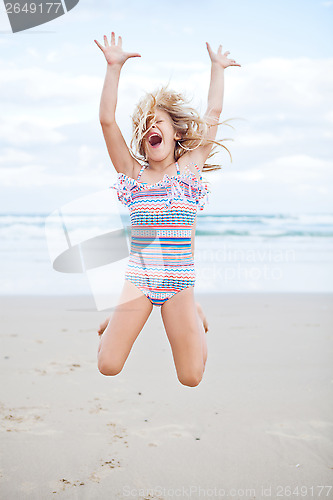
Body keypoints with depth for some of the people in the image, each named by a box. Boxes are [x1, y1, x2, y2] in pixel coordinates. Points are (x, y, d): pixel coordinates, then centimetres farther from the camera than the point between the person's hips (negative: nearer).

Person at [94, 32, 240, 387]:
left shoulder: (190, 167, 4)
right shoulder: (133, 173, 3)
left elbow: (213, 114, 3)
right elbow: (107, 120, -5)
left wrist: (217, 67, 9)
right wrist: (114, 67, -8)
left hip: (179, 281, 0)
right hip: (138, 279, 0)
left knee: (191, 379, -1)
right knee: (107, 367, -8)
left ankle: (194, 319, 31)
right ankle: (123, 318, 25)